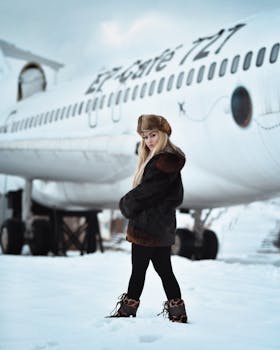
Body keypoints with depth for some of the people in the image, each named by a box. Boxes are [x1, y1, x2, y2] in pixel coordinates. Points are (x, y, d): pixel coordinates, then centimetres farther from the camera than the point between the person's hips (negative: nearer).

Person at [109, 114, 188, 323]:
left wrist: (125, 204, -2)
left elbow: (145, 193, -20)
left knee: (139, 270, 3)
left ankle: (127, 309, 16)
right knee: (164, 270, 13)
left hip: (147, 228, -10)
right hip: (162, 228, 10)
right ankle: (177, 312, 17)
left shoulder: (163, 162, -19)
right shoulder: (170, 160, 14)